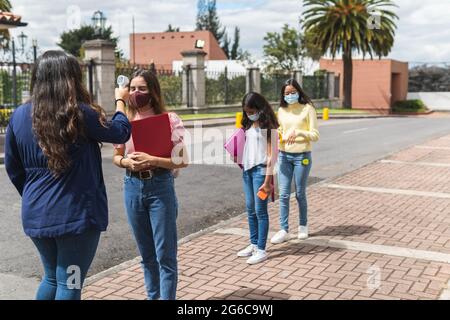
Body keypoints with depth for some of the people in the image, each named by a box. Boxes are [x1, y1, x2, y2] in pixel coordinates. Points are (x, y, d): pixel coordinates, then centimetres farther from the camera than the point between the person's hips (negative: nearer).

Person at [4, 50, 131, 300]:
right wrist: (120, 101, 18)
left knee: (52, 278, 23)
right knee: (69, 284, 6)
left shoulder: (19, 116, 1)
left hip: (36, 214, 6)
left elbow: (12, 167, 10)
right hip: (76, 213, -5)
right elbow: (120, 133, 1)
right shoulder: (79, 114, -14)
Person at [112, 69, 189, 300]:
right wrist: (126, 162, -9)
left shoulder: (169, 120, -7)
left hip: (160, 187, -4)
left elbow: (182, 160, -9)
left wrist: (151, 160, -20)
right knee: (146, 254, 15)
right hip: (132, 187, 4)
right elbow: (116, 157, 13)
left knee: (165, 254, -1)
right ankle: (153, 296, 30)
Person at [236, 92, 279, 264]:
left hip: (260, 170, -7)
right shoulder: (249, 125, 12)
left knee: (260, 210, -4)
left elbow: (271, 155, -13)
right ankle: (254, 244, 24)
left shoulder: (268, 127, -9)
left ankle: (261, 250, 3)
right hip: (247, 169, 7)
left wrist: (267, 181, -17)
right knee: (250, 209, 13)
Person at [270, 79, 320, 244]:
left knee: (300, 194, 7)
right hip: (284, 156, 4)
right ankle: (284, 230, 5)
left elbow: (315, 135, -8)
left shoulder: (308, 109, -5)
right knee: (283, 194, 0)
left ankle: (303, 225, 27)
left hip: (302, 156, -3)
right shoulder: (281, 110, 8)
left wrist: (299, 132, -25)